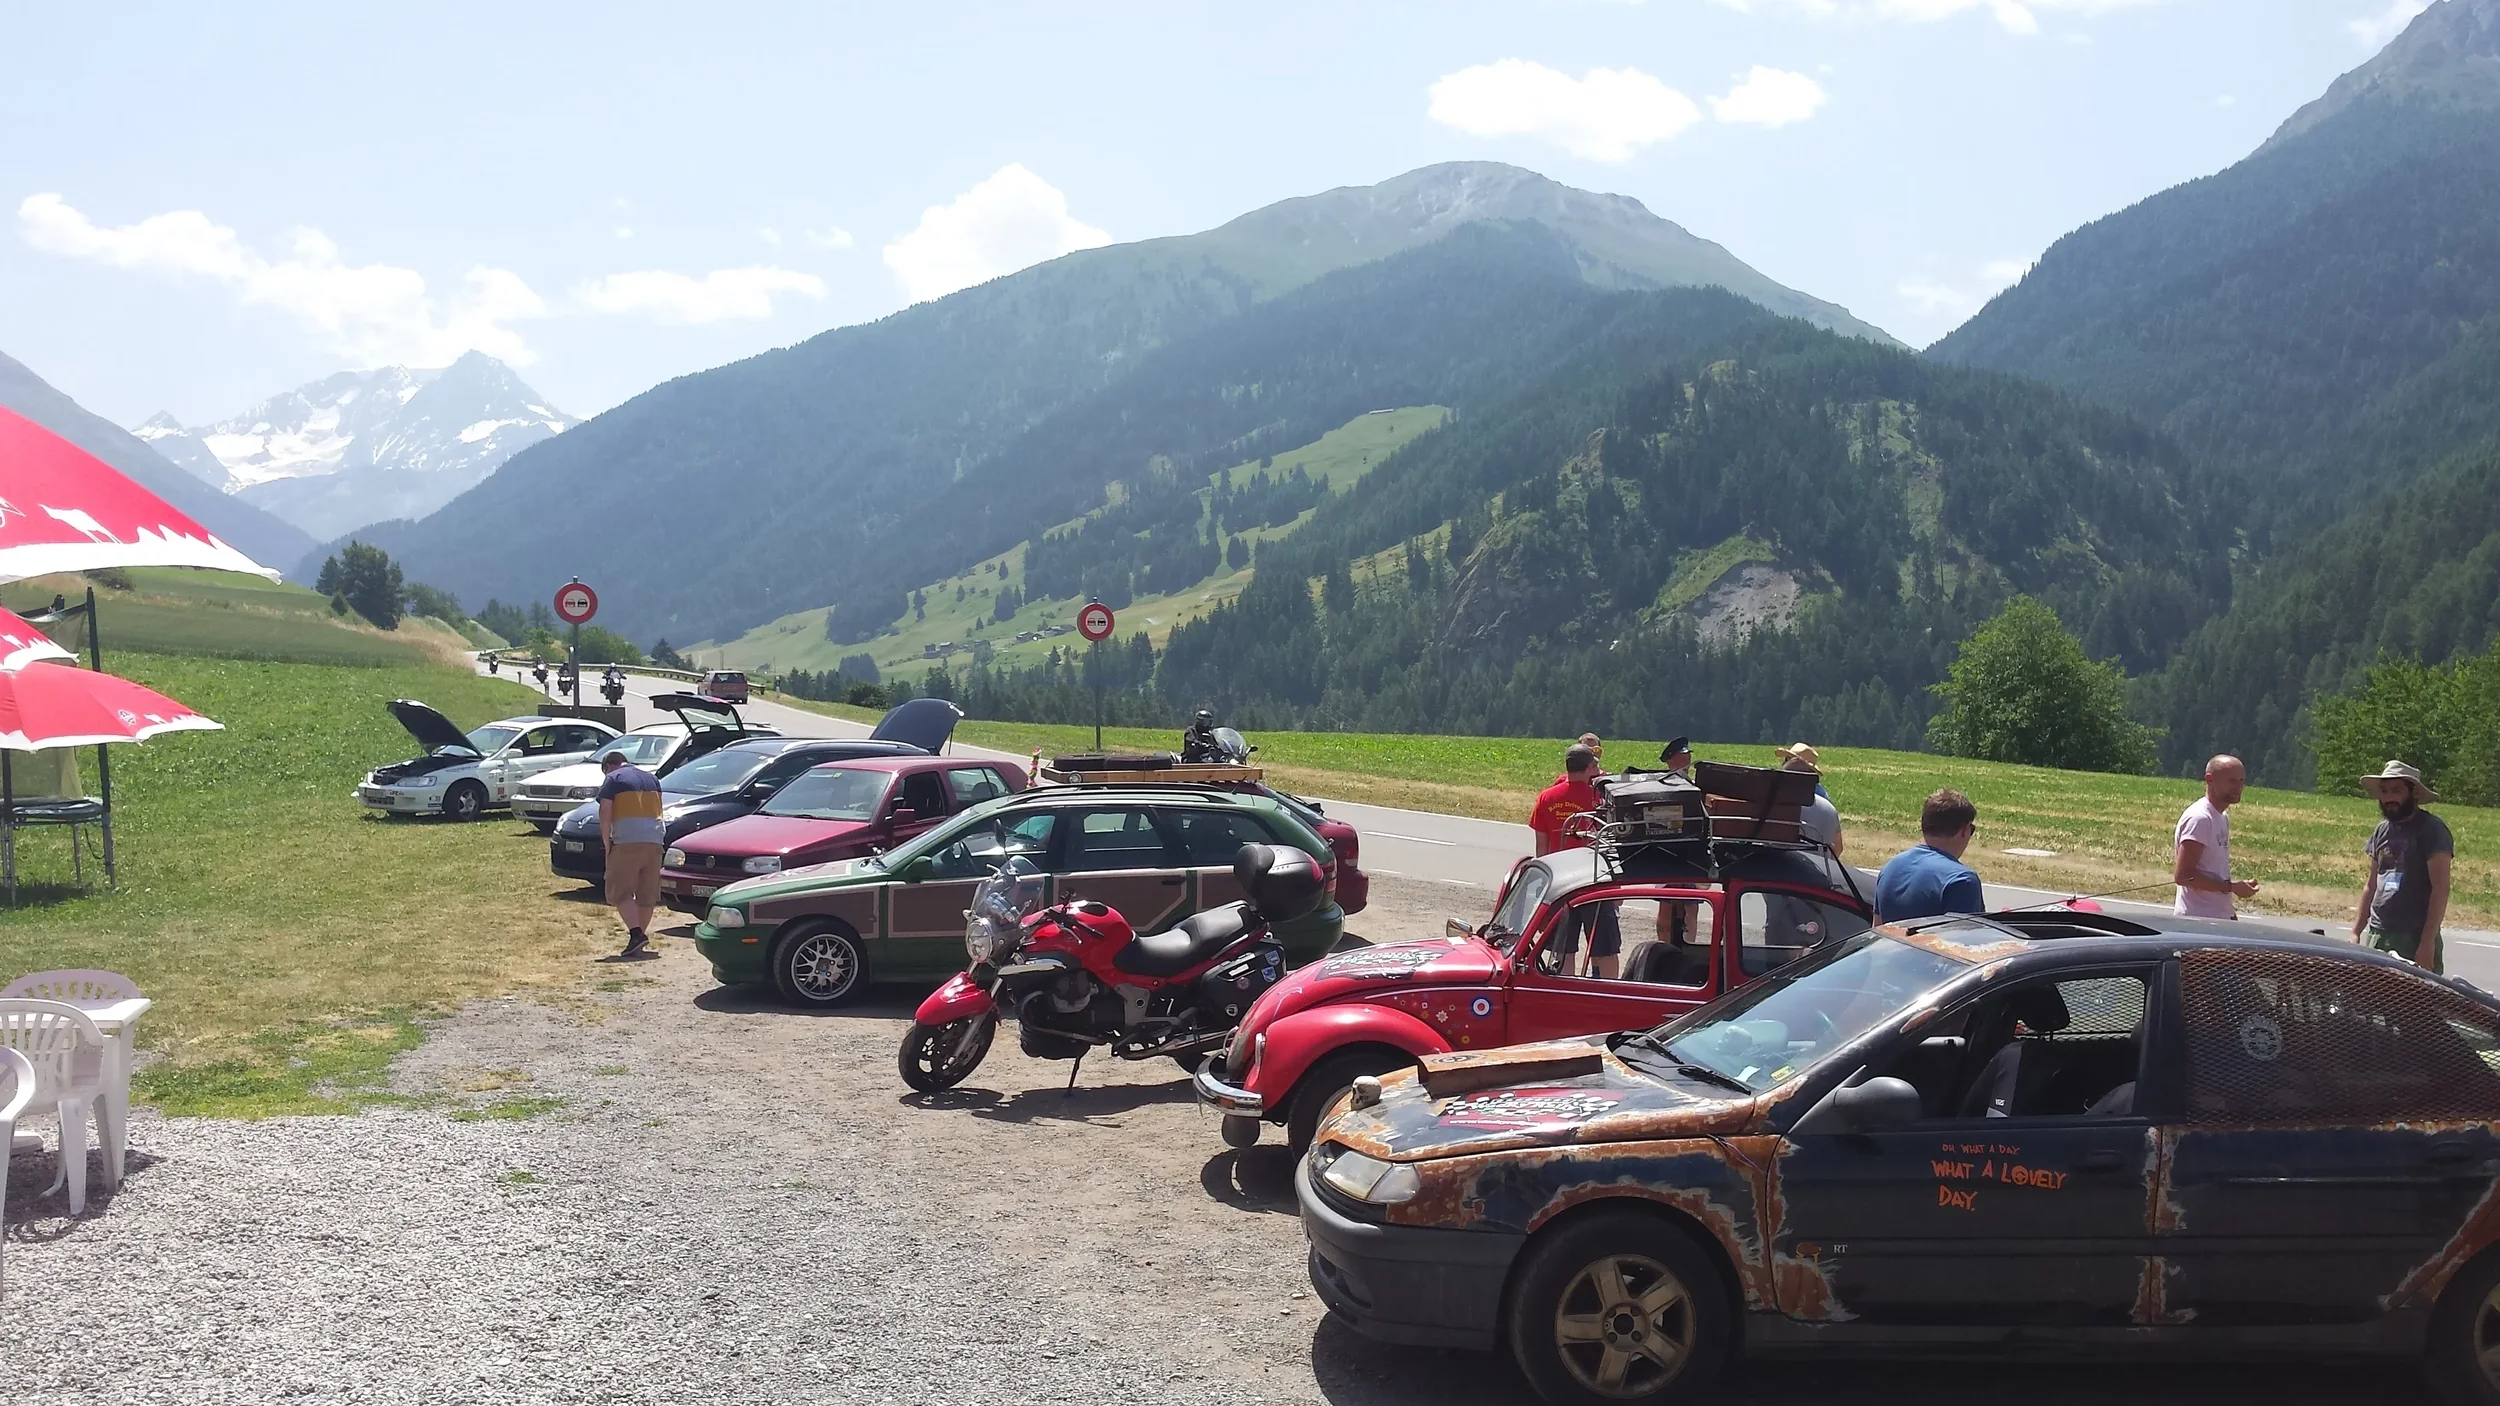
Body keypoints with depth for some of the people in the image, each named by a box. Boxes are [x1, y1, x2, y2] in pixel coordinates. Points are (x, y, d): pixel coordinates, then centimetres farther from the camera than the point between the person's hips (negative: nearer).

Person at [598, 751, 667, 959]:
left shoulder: (613, 779, 3)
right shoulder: (651, 779, 22)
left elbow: (605, 813, -6)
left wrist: (606, 843, -1)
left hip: (626, 841, -6)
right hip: (654, 840, 6)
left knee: (621, 892, -2)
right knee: (647, 894, 10)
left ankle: (636, 934, -17)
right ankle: (641, 939, 14)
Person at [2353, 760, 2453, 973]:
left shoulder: (2432, 830, -5)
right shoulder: (2382, 830, 15)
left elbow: (2440, 888, -11)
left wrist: (2428, 942, -17)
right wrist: (2356, 932, 17)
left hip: (2414, 938, -6)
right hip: (2375, 935, 6)